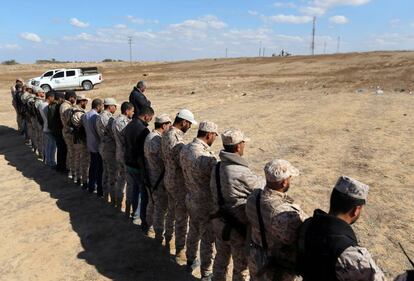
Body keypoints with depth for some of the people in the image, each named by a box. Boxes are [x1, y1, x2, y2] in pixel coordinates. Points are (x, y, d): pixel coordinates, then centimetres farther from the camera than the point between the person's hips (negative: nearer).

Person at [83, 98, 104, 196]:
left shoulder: (85, 115, 5)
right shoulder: (96, 117, -22)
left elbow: (85, 128, 12)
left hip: (90, 145, 9)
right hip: (98, 146, -8)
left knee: (92, 166, 19)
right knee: (100, 169, 0)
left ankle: (91, 187, 30)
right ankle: (100, 192, 6)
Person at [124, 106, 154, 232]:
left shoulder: (129, 125, 3)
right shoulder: (143, 130, -24)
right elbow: (143, 153, -24)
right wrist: (145, 172, -18)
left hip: (128, 164, 9)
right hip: (139, 167, -9)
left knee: (135, 187, 26)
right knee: (145, 194, 2)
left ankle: (134, 212, 43)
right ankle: (144, 224, 10)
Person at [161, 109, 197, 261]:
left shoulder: (166, 135, 2)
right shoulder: (177, 140, -27)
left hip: (169, 179, 9)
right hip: (179, 183, -9)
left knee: (172, 213, 24)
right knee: (182, 218, 5)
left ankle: (168, 240, 42)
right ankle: (180, 252, 17)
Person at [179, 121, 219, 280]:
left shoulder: (185, 150, -4)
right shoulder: (207, 157, -30)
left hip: (190, 199, 8)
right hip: (205, 204, -8)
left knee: (193, 231, 26)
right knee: (207, 239, 11)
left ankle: (190, 262, 46)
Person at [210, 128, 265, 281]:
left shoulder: (217, 167, -5)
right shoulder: (241, 172, -27)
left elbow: (216, 192, 2)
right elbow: (260, 185, -10)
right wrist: (265, 178, 11)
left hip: (218, 222, 7)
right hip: (238, 227, -6)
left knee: (220, 259, 25)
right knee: (241, 267, 15)